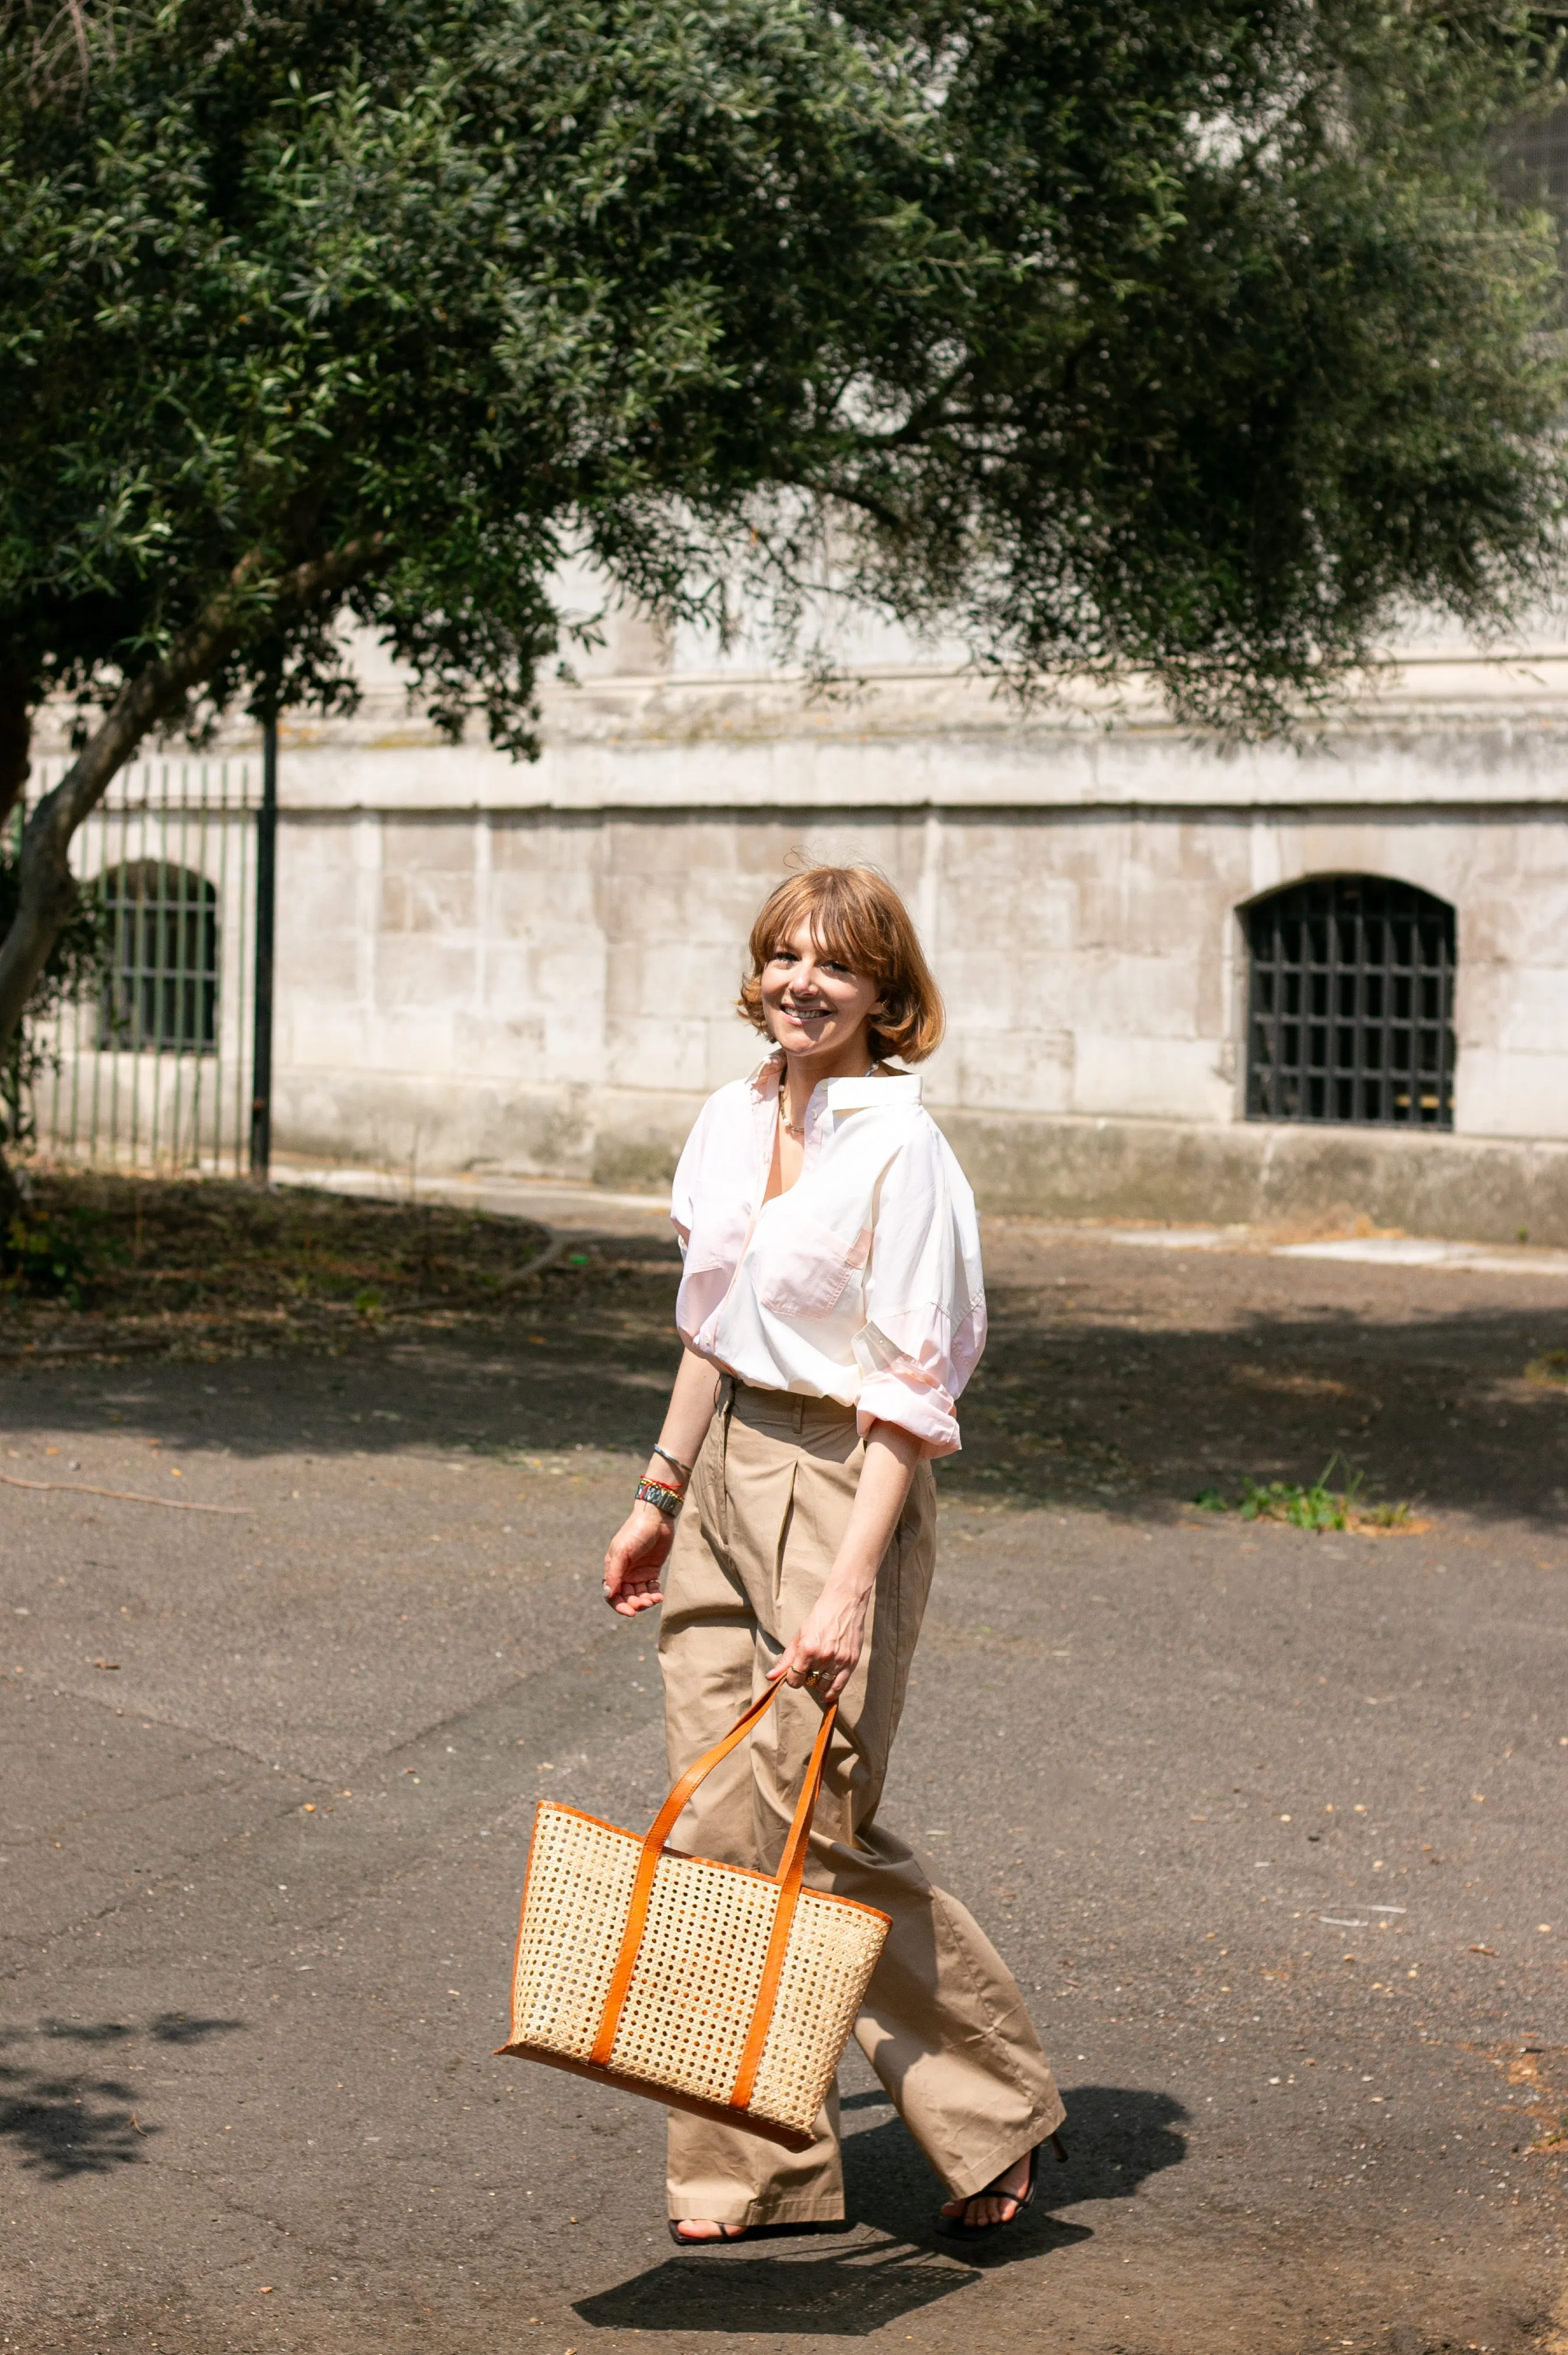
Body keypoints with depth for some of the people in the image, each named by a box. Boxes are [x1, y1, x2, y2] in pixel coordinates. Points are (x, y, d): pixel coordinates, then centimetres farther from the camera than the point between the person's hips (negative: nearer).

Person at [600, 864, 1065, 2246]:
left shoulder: (902, 1149, -15)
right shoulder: (735, 1119, 8)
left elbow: (910, 1394, -18)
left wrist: (848, 1586, -24)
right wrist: (665, 1494, 20)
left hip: (841, 1488, -7)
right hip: (727, 1472, 7)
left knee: (816, 1831, -5)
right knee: (716, 1828, 6)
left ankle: (997, 2106, 16)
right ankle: (757, 2168, 16)